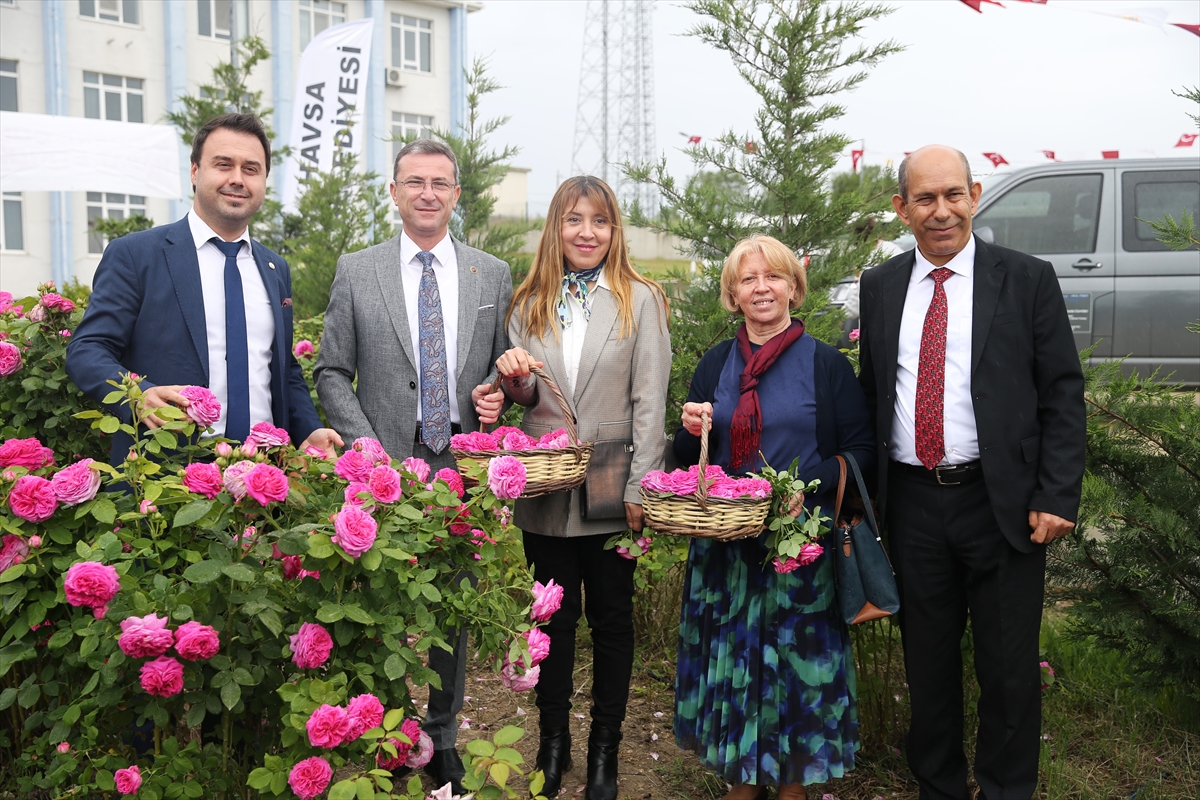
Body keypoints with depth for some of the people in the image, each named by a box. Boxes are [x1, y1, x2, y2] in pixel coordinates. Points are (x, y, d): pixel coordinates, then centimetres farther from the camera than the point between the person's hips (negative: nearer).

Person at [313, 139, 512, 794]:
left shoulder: (493, 275, 7)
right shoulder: (356, 272, 3)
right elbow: (331, 374, 3)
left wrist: (495, 391, -8)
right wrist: (369, 450, -9)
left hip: (461, 467, 2)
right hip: (385, 466, -1)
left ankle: (440, 740, 28)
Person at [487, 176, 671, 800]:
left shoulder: (641, 300, -2)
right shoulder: (529, 303, 8)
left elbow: (649, 402, -6)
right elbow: (524, 397, 12)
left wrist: (641, 488, -12)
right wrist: (513, 378, -11)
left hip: (610, 489, -2)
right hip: (546, 488, 3)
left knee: (611, 619, 10)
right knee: (553, 617, 13)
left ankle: (605, 747, 25)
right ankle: (553, 739, 29)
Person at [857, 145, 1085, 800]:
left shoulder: (1027, 279, -2)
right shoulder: (880, 286, 7)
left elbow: (1062, 393, -3)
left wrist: (1058, 495, -11)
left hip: (1002, 502, -2)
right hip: (912, 503, 3)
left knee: (1009, 667, 8)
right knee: (927, 660, 15)